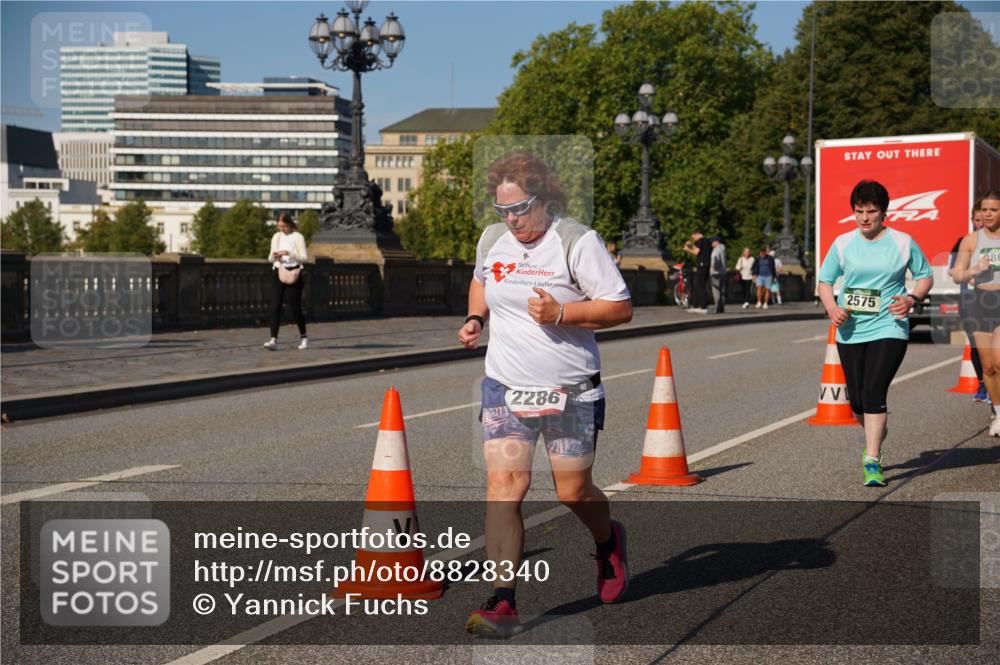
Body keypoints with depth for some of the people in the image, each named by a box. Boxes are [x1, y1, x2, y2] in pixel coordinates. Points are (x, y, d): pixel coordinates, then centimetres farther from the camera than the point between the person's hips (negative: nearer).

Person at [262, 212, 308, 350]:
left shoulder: (298, 237, -2)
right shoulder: (276, 237, 12)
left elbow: (303, 258, -8)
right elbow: (270, 259, 17)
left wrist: (288, 253, -21)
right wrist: (274, 256, -7)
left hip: (292, 273, -4)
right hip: (277, 273, 4)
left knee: (295, 307, 2)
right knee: (275, 307, -8)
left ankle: (303, 337, 21)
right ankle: (273, 339, -13)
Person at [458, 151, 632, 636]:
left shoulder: (578, 242, -11)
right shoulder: (491, 240, 5)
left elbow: (621, 308, -11)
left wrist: (560, 313, -22)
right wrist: (475, 317, 7)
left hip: (570, 392, -3)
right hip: (505, 386, 3)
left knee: (573, 491, 7)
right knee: (503, 486, -11)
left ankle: (608, 541, 43)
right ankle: (502, 602, -11)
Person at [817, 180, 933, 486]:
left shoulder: (903, 243, 0)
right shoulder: (842, 243, 4)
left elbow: (925, 275, 11)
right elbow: (825, 280, 12)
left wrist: (912, 298, -9)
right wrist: (832, 308, -7)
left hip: (888, 330, -3)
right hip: (850, 332, 3)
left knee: (873, 393, -17)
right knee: (857, 401, 9)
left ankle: (872, 462, -11)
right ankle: (877, 433, 41)